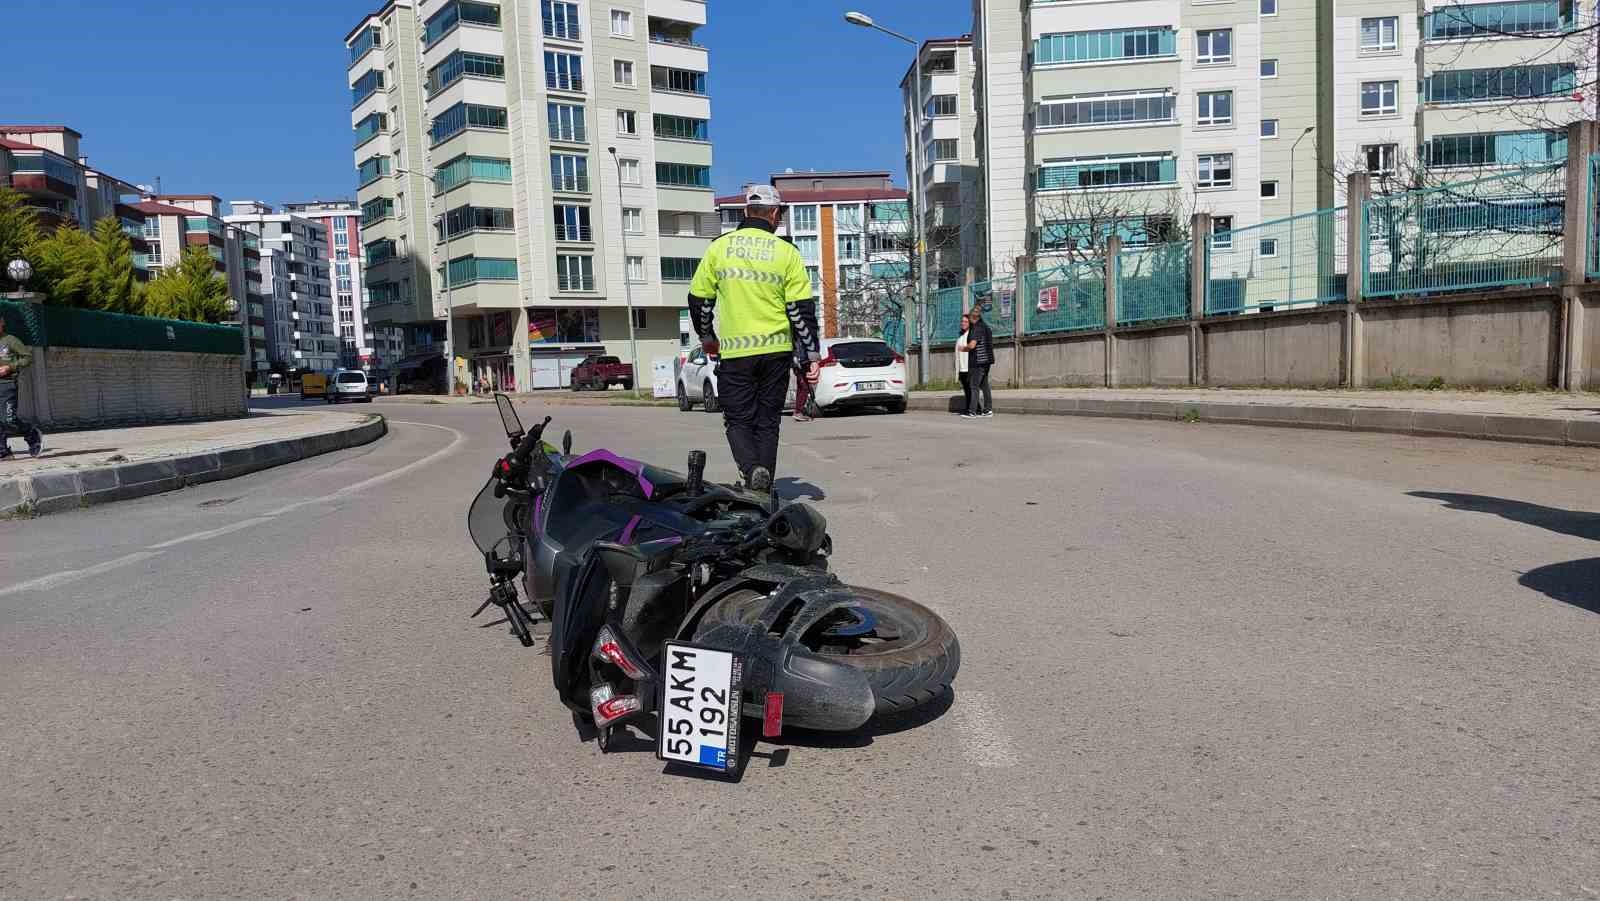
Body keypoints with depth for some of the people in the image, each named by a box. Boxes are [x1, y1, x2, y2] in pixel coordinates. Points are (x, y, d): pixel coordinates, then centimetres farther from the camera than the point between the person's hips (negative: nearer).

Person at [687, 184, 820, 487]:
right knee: (767, 422, 11)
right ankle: (763, 490, 12)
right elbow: (802, 309, -2)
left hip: (734, 351, 0)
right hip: (776, 350, 1)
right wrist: (812, 355, 4)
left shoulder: (719, 247, 3)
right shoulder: (786, 252, 0)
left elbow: (698, 299, 8)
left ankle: (752, 470, -17)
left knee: (738, 420, 9)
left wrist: (706, 336, 25)